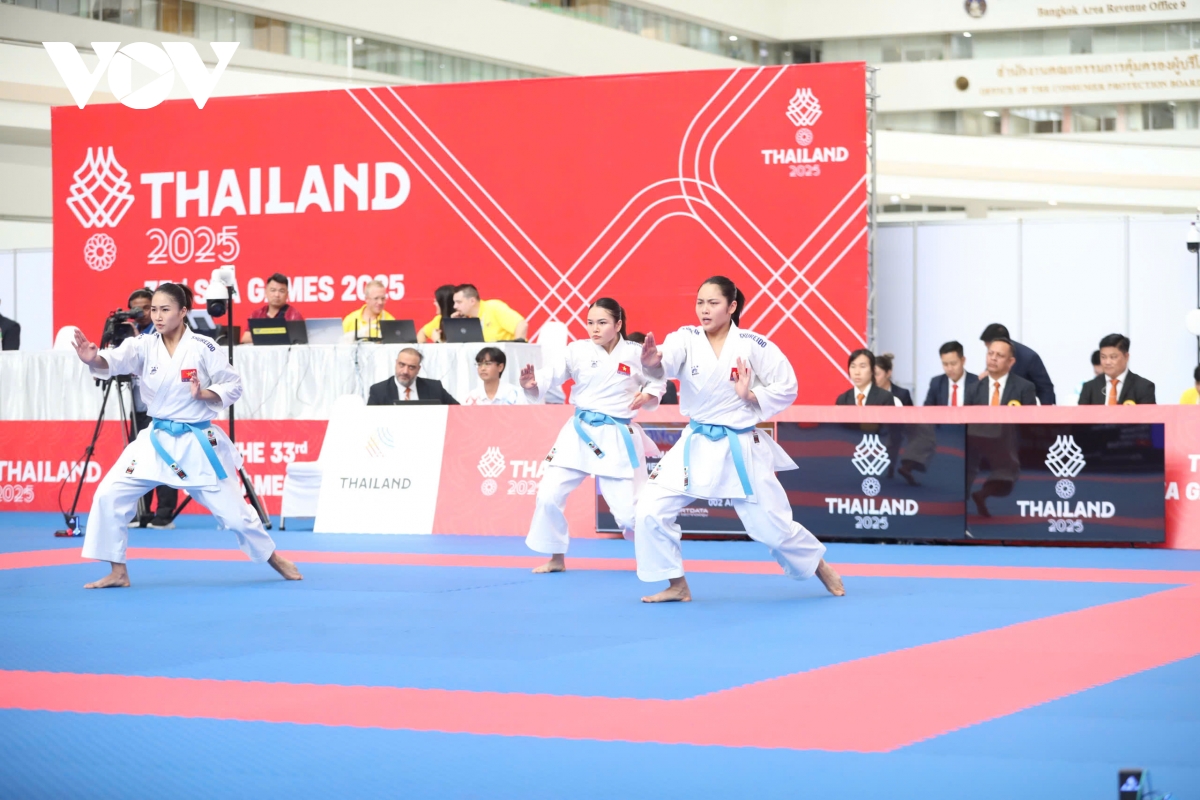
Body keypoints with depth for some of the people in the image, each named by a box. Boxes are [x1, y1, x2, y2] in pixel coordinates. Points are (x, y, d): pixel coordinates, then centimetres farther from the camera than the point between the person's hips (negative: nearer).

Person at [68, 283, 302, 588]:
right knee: (110, 495, -9)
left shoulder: (203, 347, -12)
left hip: (198, 443, -3)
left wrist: (205, 394, -23)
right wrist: (93, 358, -49)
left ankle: (274, 558, 29)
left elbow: (233, 385, -4)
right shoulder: (144, 346, -5)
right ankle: (118, 572, 3)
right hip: (157, 441, 3)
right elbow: (116, 360, -26)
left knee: (232, 509, 4)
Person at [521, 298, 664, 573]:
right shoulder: (578, 350, -2)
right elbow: (552, 377, -5)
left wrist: (648, 396, -12)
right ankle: (556, 558, 17)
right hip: (579, 433, 3)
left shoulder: (635, 354, -5)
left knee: (628, 507, -3)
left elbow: (656, 382, 9)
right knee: (549, 494, -3)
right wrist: (531, 383, -25)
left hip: (617, 437, -2)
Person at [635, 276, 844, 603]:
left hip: (741, 449, -2)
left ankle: (819, 566, 34)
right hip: (696, 446, 2)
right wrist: (652, 362, -54)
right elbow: (667, 360, -31)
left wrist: (752, 396, -17)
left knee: (772, 525, 5)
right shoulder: (687, 338, -7)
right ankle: (677, 585, 7)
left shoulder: (753, 345, -10)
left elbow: (787, 387, -2)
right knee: (651, 512, -10)